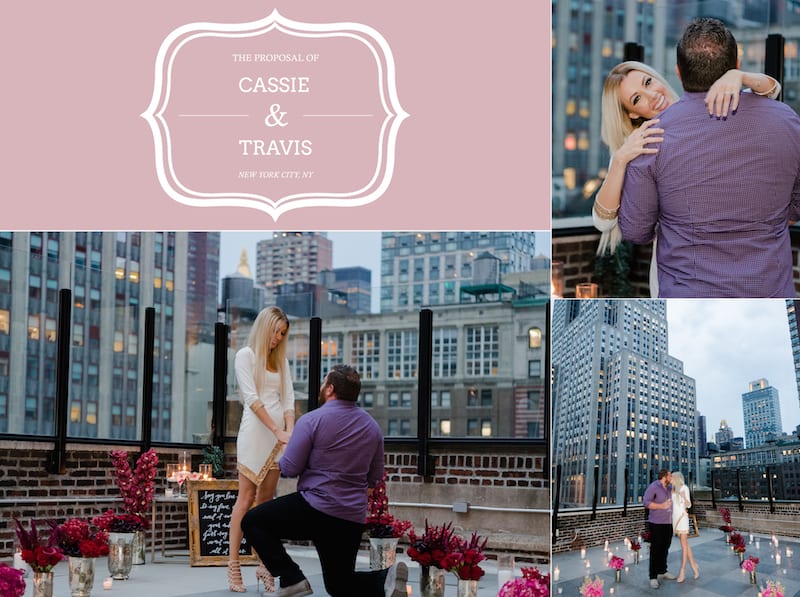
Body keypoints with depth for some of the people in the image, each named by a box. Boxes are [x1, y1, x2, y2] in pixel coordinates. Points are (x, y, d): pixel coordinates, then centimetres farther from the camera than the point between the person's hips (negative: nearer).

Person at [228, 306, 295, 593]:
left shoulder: (281, 360, 16)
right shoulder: (246, 355, -1)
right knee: (246, 498, -7)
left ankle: (264, 564, 9)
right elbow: (252, 398, -10)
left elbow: (288, 399, 8)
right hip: (255, 430, -5)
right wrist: (277, 431, -17)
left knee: (267, 499, 7)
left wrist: (290, 431, -8)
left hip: (279, 433, 6)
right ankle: (233, 566, -6)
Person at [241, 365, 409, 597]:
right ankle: (386, 578, -11)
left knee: (252, 522, 7)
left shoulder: (311, 420, -9)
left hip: (315, 510, -6)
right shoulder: (372, 427, 10)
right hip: (353, 520, 6)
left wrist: (281, 463, 13)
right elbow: (374, 479, 16)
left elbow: (289, 469, -9)